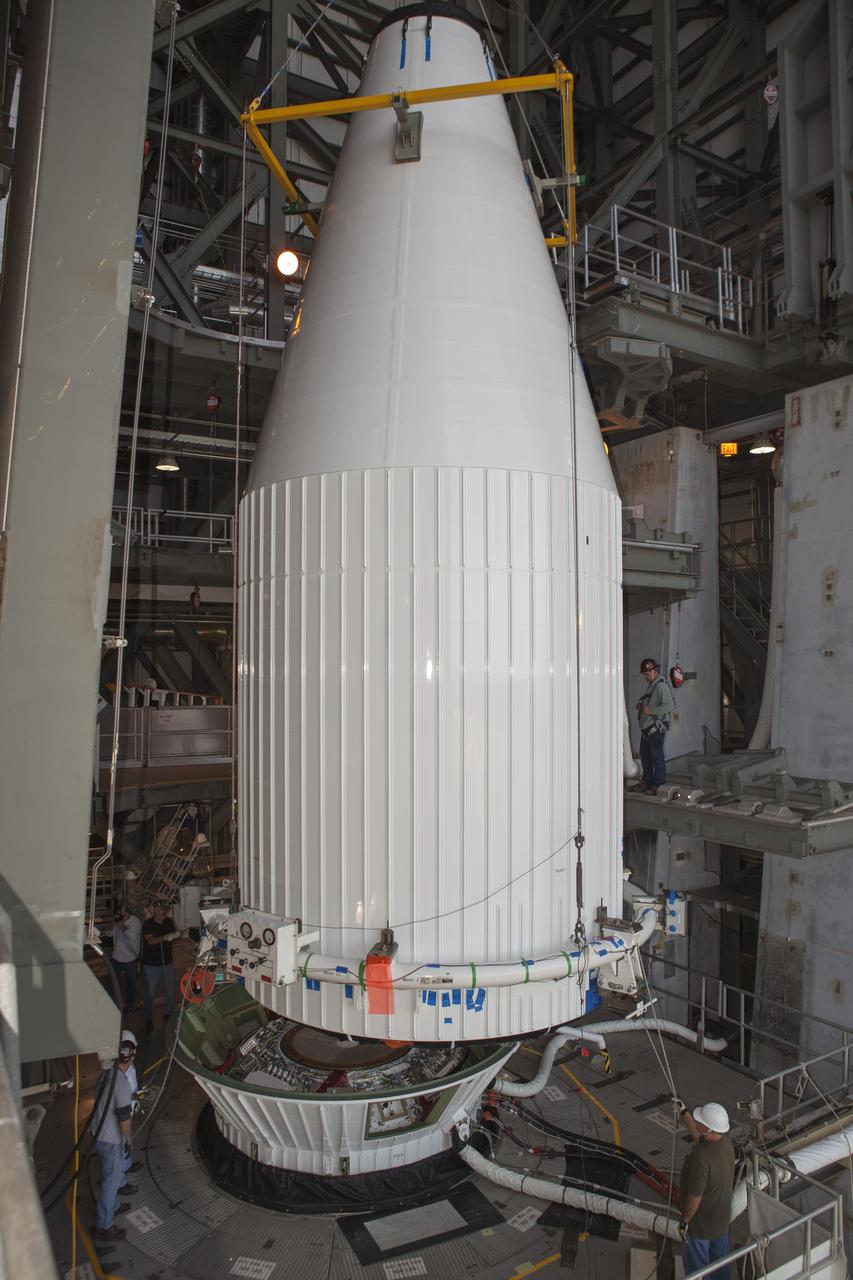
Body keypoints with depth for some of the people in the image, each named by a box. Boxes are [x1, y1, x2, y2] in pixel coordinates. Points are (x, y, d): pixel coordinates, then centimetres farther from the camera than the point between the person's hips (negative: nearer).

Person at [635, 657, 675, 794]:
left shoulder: (661, 686, -16)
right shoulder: (650, 685, 15)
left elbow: (670, 705, -27)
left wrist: (651, 710, -25)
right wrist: (641, 705, 11)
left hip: (656, 728, -10)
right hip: (646, 728, 10)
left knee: (657, 757, -3)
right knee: (645, 756, 16)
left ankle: (659, 786, 5)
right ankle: (648, 782, 27)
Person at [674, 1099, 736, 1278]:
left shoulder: (702, 1157, -38)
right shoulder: (726, 1143, -14)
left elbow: (695, 1196, -29)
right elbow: (699, 1137, 9)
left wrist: (684, 1221, -13)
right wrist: (683, 1112, 13)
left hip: (701, 1224, -7)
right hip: (723, 1217, 7)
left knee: (696, 1266, 17)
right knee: (721, 1261, 27)